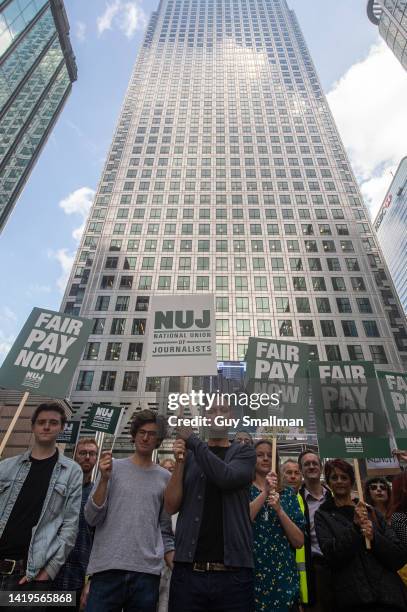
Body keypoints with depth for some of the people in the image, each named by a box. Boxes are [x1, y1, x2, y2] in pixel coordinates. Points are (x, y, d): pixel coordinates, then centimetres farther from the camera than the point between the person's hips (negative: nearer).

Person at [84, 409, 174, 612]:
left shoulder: (165, 477, 5)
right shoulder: (113, 467, 0)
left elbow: (165, 530, 11)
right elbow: (92, 518, -5)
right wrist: (104, 479, -17)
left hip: (147, 571, 2)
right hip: (108, 568, -1)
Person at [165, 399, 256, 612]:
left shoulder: (244, 452, 4)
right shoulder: (190, 455, 9)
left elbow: (226, 477, -17)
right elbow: (171, 507, 3)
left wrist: (193, 440, -12)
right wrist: (179, 462, -11)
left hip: (232, 572, -1)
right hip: (188, 570, 2)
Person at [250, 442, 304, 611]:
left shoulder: (288, 493, 5)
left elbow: (299, 542, -2)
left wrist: (279, 509, -16)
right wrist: (265, 492, -22)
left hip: (283, 575, 2)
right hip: (250, 573, -2)